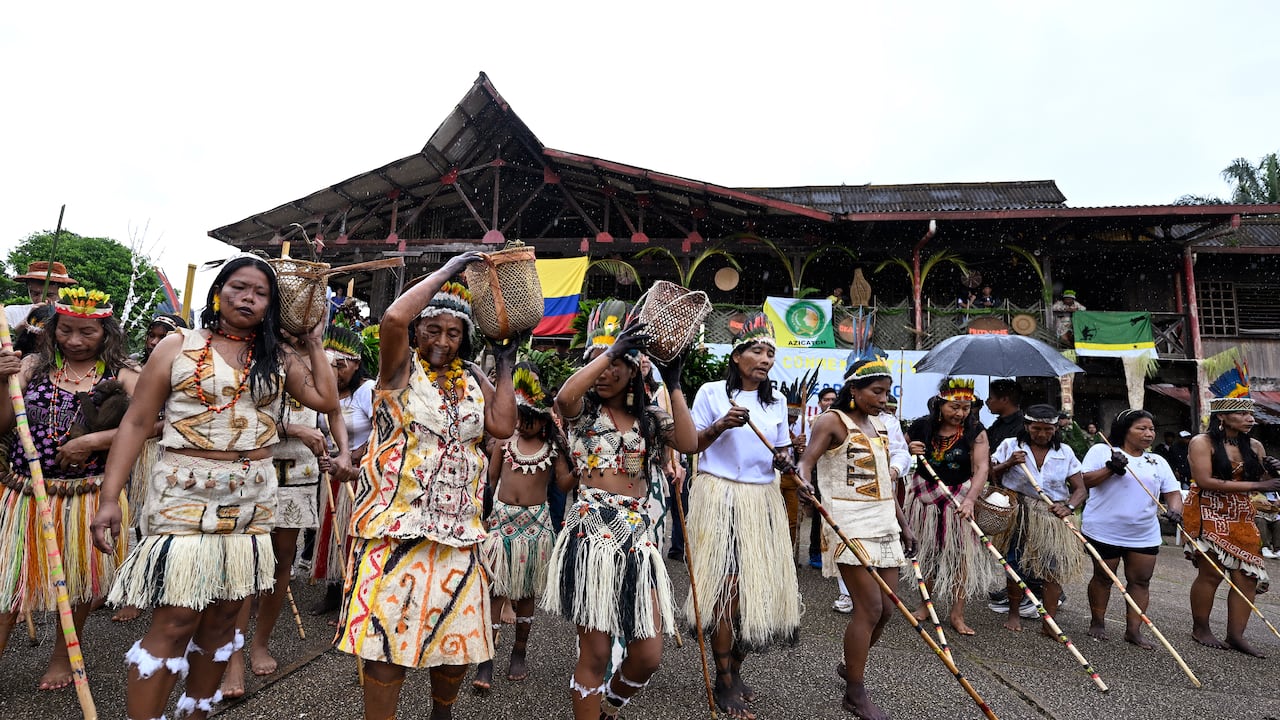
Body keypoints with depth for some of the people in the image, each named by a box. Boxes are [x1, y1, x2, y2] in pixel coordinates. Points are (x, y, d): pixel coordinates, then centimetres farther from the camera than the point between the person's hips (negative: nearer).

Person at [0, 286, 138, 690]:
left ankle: (62, 656, 35)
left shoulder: (122, 375, -4)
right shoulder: (33, 366, 3)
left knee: (79, 580, 12)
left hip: (89, 495, -1)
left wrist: (92, 441, -20)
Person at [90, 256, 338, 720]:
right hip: (185, 495, -3)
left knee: (223, 616, 11)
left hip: (252, 501, 4)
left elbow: (325, 399, 1)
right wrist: (109, 499, -6)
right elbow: (137, 423, -1)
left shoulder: (278, 357, 10)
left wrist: (313, 344, 7)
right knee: (176, 620, -7)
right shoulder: (178, 347, 1)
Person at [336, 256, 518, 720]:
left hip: (457, 527, 5)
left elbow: (503, 426, -2)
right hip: (397, 521, -4)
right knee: (388, 631, -1)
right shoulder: (401, 366, 0)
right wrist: (447, 271, -12)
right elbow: (395, 317, -20)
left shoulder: (473, 380, 12)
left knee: (458, 632, 11)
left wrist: (505, 366, 1)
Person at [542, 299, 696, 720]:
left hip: (638, 536, 4)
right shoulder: (583, 410, 3)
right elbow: (564, 396, -22)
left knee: (648, 656, 5)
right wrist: (609, 350, -19)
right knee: (594, 652, 1)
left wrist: (673, 386, -5)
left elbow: (689, 443, -6)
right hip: (592, 533, -3)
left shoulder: (650, 417, 12)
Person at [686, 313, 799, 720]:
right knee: (727, 588, -6)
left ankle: (735, 672, 22)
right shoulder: (711, 392, -1)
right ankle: (724, 683, 9)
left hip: (763, 500, 5)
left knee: (757, 588, 4)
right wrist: (721, 426, -17)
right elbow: (689, 445, -1)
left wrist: (783, 460, -6)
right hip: (720, 497, -4)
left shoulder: (776, 403, 12)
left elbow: (781, 451, 17)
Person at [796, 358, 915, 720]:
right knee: (870, 606, -8)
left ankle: (851, 665, 33)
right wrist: (802, 479, -41)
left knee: (886, 607, 9)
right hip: (850, 524, -8)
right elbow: (806, 460, -18)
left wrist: (903, 526, 21)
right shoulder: (832, 421, -6)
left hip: (884, 524, 8)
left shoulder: (879, 426, 16)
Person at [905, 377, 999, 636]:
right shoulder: (922, 426, -7)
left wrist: (970, 499, -34)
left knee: (960, 553, 2)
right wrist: (911, 451, -15)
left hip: (960, 496, -1)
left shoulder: (975, 430, -11)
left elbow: (981, 467, -20)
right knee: (927, 551, 12)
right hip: (926, 496, 1)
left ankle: (957, 614, 14)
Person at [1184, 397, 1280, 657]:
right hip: (1208, 515, -6)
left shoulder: (1254, 446, 7)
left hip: (1241, 517, 6)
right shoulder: (1202, 442, -9)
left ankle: (1236, 635, 11)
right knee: (1211, 573, -1)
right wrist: (1255, 485, -20)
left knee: (1248, 575, 1)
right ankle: (1200, 629, 15)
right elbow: (1205, 481, -18)